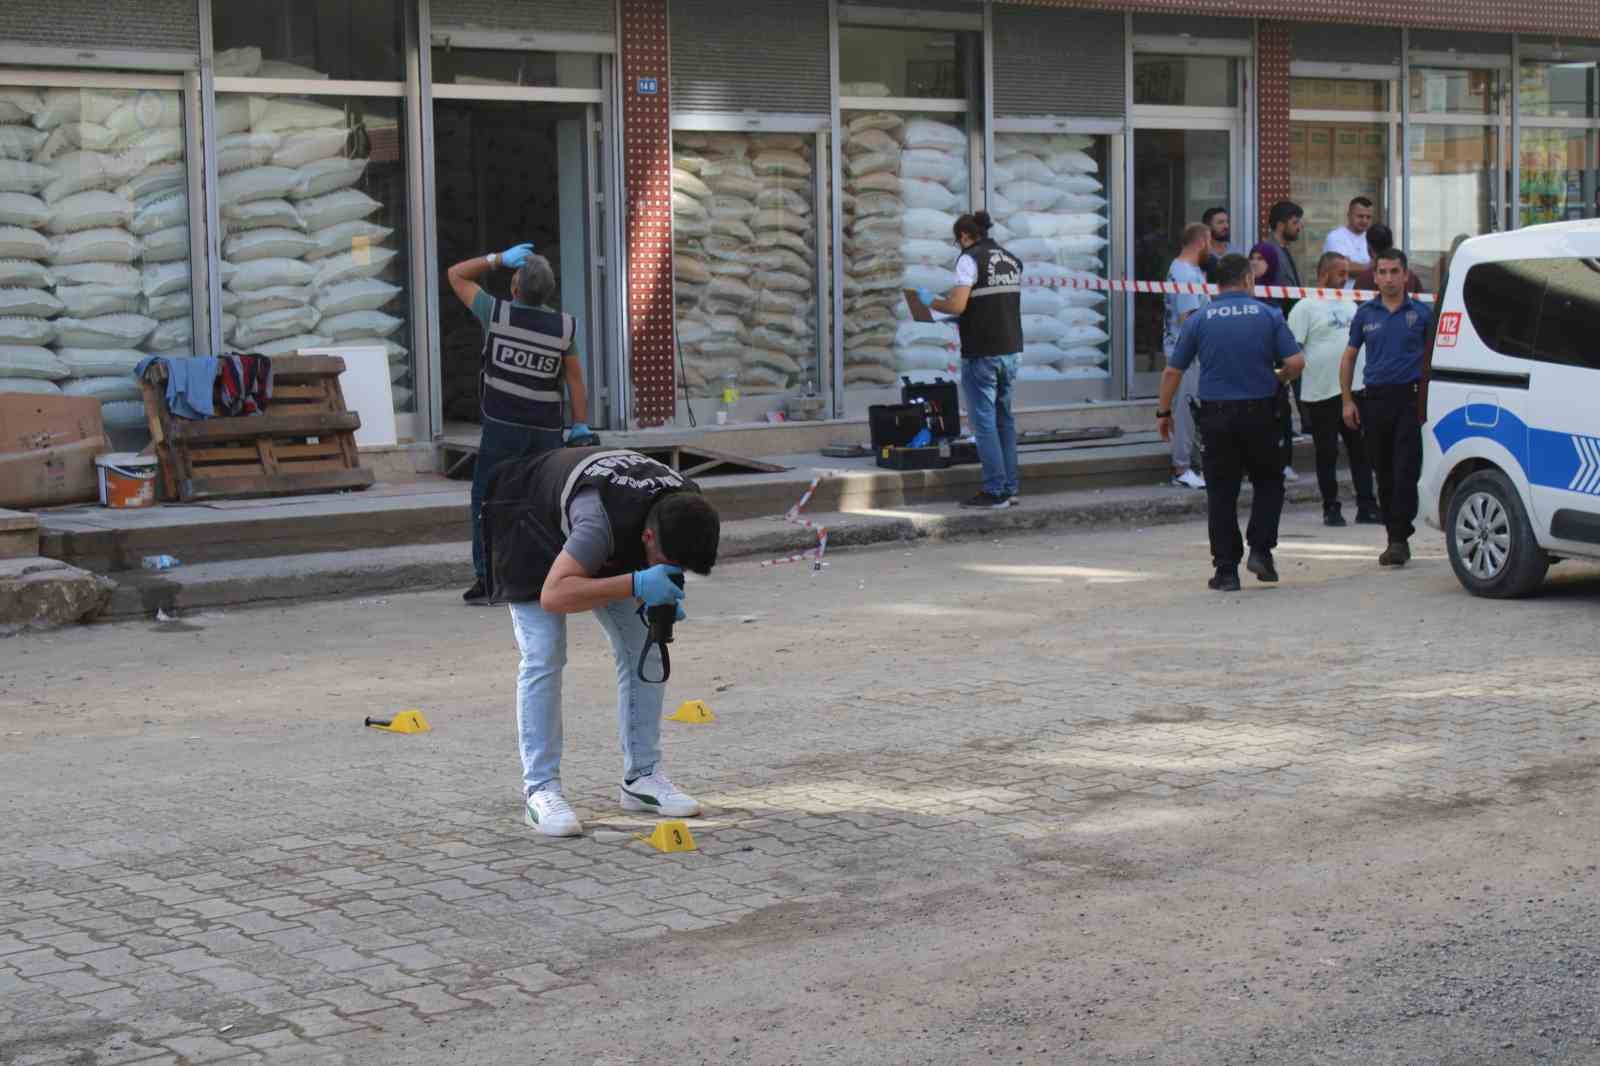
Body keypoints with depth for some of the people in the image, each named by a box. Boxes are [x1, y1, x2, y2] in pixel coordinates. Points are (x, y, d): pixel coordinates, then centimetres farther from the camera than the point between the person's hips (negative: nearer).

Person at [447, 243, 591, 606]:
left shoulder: (497, 313, -6)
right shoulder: (563, 326, 2)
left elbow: (456, 275, 5)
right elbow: (575, 377, 4)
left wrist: (499, 259, 5)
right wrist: (580, 425, 8)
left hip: (503, 426, -3)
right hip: (547, 429, 3)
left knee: (487, 502, 2)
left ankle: (487, 580, -4)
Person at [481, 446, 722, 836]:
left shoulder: (686, 508, -23)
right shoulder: (603, 520, -44)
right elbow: (553, 594, -49)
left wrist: (664, 599, -22)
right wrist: (636, 585, -53)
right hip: (531, 522, -6)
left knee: (643, 649, -1)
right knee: (543, 656, -17)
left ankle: (641, 777, 8)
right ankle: (539, 789, -13)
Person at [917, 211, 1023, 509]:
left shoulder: (970, 259, -11)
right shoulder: (1013, 261, 12)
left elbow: (957, 305, -19)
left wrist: (930, 301, -1)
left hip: (981, 354, -7)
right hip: (1011, 350, 7)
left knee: (984, 422, -1)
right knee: (1004, 419, 15)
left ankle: (995, 491, -1)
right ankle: (1010, 488, 16)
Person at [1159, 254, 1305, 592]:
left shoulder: (1199, 320, 1)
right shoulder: (1268, 315, -1)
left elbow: (1173, 371, 1)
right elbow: (1295, 362, -7)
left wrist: (1163, 411, 12)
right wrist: (1276, 379, 14)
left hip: (1216, 415, 1)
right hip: (1259, 413, 0)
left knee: (1221, 493, 6)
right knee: (1268, 482, 18)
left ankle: (1226, 570, 5)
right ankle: (1261, 550, 3)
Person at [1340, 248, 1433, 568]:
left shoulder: (1421, 313, 3)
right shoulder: (1365, 313, 10)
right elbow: (1349, 357, 15)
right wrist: (1347, 400, 7)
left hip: (1409, 398, -3)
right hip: (1375, 399, 3)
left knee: (1406, 472, -10)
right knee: (1384, 474, 8)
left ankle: (1399, 537, -10)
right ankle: (1395, 538, 16)